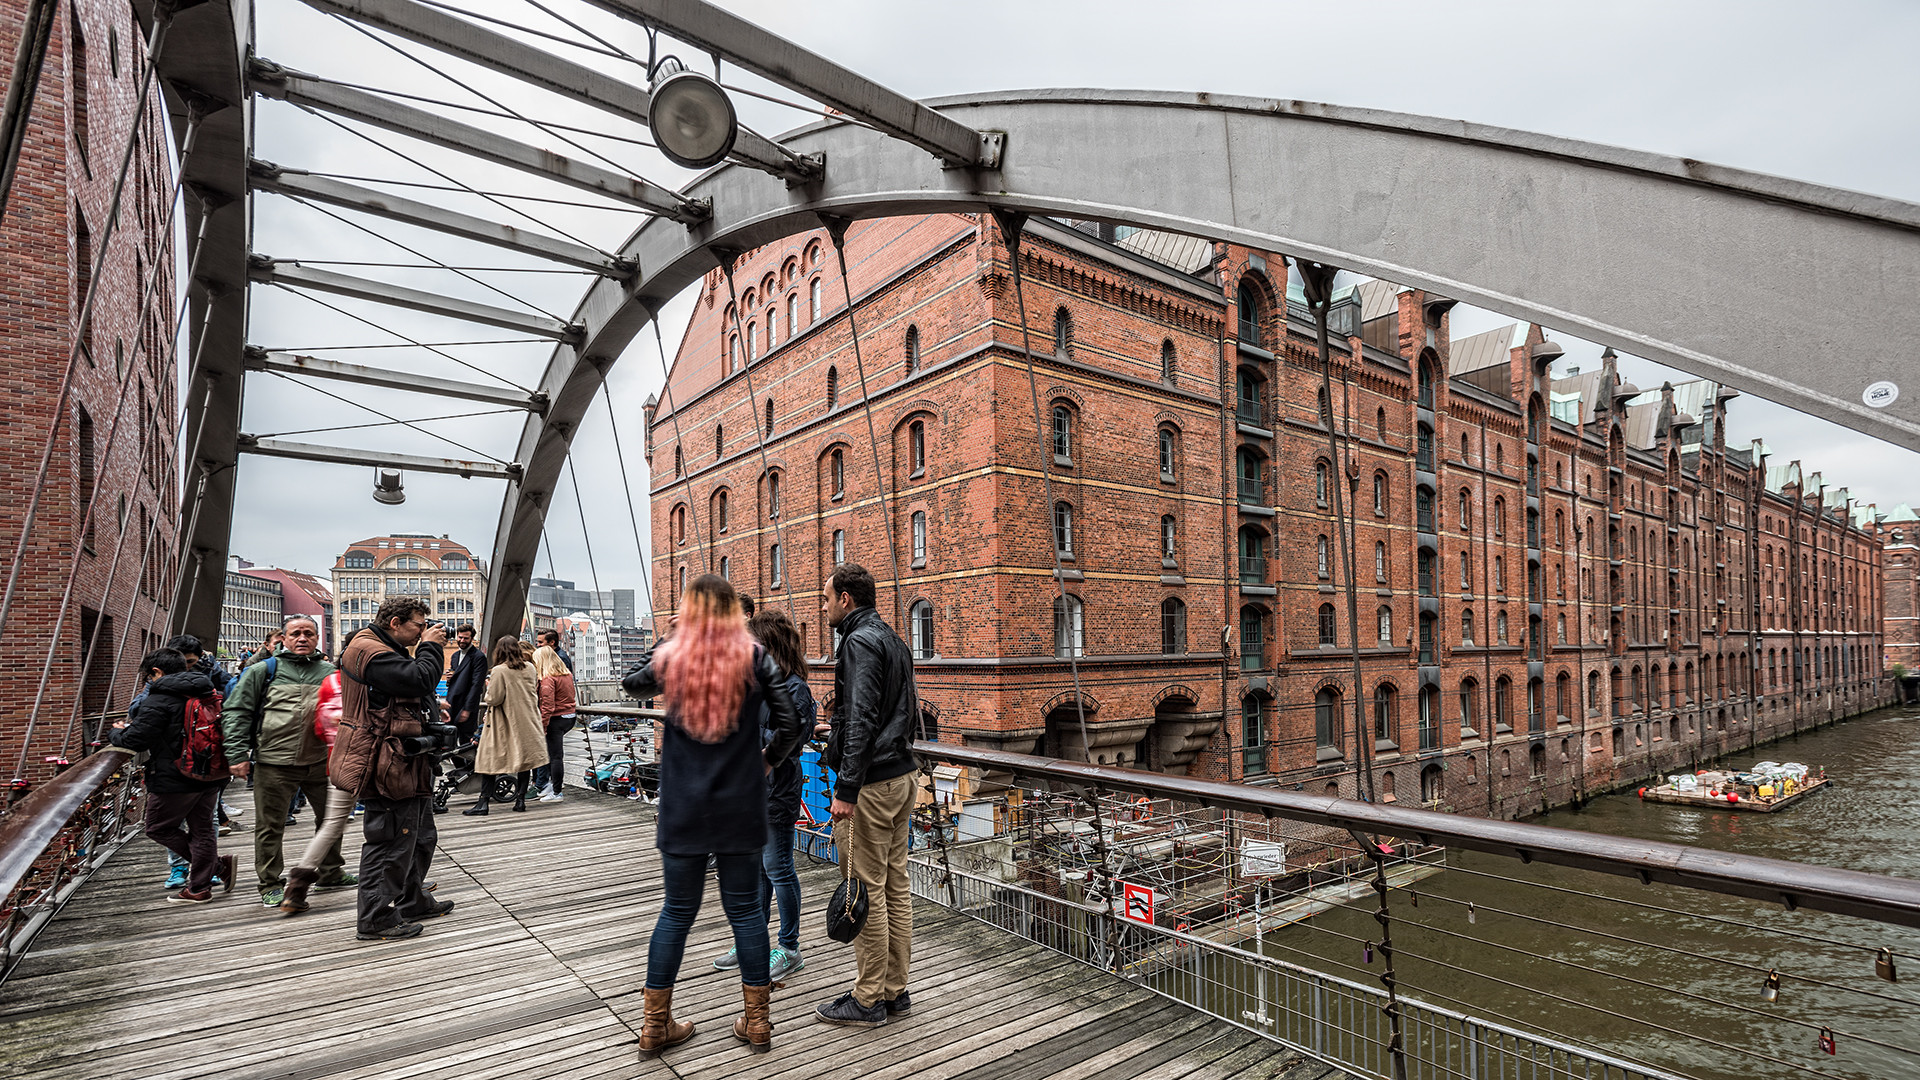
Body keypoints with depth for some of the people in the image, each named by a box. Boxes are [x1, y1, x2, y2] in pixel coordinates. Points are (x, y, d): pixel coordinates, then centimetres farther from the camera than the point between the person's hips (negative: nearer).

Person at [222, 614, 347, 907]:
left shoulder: (330, 673, 8)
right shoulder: (263, 671, 0)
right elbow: (235, 712, -1)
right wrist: (237, 754, -9)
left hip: (321, 762, 3)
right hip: (274, 764, -3)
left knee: (331, 819, 12)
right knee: (270, 826, 5)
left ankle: (331, 872, 29)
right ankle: (271, 885, 21)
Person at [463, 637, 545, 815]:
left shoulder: (499, 671, -14)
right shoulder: (530, 668, 3)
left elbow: (493, 699, -15)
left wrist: (489, 686, 2)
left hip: (504, 723, -5)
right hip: (526, 722, 5)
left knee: (490, 759, 3)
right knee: (524, 757, 10)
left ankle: (483, 803, 1)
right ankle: (520, 800, 12)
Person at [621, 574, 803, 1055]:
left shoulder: (669, 658, -5)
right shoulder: (755, 659, -8)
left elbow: (630, 683, 17)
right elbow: (790, 724, -10)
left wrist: (671, 641, 15)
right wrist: (768, 760, 7)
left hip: (682, 807, 1)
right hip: (740, 804, -1)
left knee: (677, 910, 14)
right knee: (745, 907, 10)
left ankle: (655, 1023, 24)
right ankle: (757, 1021, 21)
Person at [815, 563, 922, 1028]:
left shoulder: (860, 642, -14)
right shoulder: (894, 641, 16)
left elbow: (860, 720, -23)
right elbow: (911, 710, 20)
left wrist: (846, 788, -22)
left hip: (870, 783, -10)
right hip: (901, 776, 10)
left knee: (866, 890, 0)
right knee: (895, 885, 14)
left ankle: (869, 999, 11)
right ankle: (895, 989, 24)